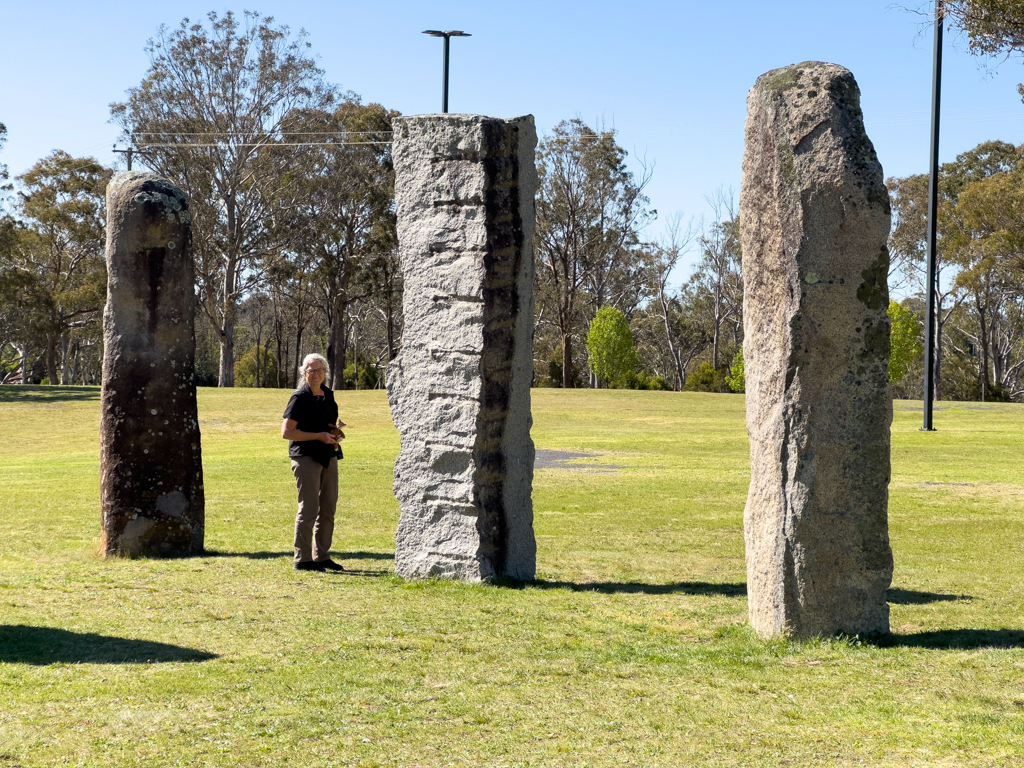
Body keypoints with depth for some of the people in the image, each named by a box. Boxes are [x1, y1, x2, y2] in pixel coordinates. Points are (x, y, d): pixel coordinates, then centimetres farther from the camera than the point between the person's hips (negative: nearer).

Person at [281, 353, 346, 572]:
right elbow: (286, 432, -15)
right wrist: (318, 436, -19)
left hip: (328, 457, 8)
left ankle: (322, 556, 20)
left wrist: (337, 431, 4)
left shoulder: (328, 395, 13)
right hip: (306, 457, -8)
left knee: (328, 509, 11)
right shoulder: (300, 398, -9)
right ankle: (302, 559, -2)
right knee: (309, 509, -7)